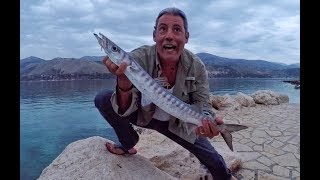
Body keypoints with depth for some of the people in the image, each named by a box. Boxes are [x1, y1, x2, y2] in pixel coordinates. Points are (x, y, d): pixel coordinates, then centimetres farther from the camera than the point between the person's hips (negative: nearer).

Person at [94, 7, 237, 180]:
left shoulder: (196, 67, -21)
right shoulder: (138, 58, -27)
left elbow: (201, 105, -12)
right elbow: (126, 110, -28)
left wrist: (206, 120, -36)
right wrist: (124, 81, -49)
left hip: (177, 123, 1)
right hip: (143, 115, 0)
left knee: (211, 157, 0)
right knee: (102, 98, -21)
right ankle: (128, 144, 5)